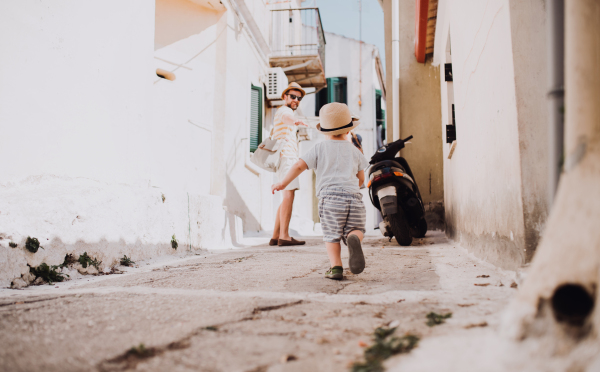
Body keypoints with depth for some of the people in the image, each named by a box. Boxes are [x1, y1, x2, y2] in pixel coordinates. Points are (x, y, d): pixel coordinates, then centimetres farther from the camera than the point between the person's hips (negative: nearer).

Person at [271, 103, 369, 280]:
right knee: (355, 230, 10)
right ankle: (354, 239, -25)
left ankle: (335, 266, -6)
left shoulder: (320, 148, 10)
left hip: (330, 197, -2)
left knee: (332, 235, 8)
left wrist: (283, 183, 11)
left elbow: (299, 166, 3)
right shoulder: (354, 150, 18)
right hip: (354, 197, 2)